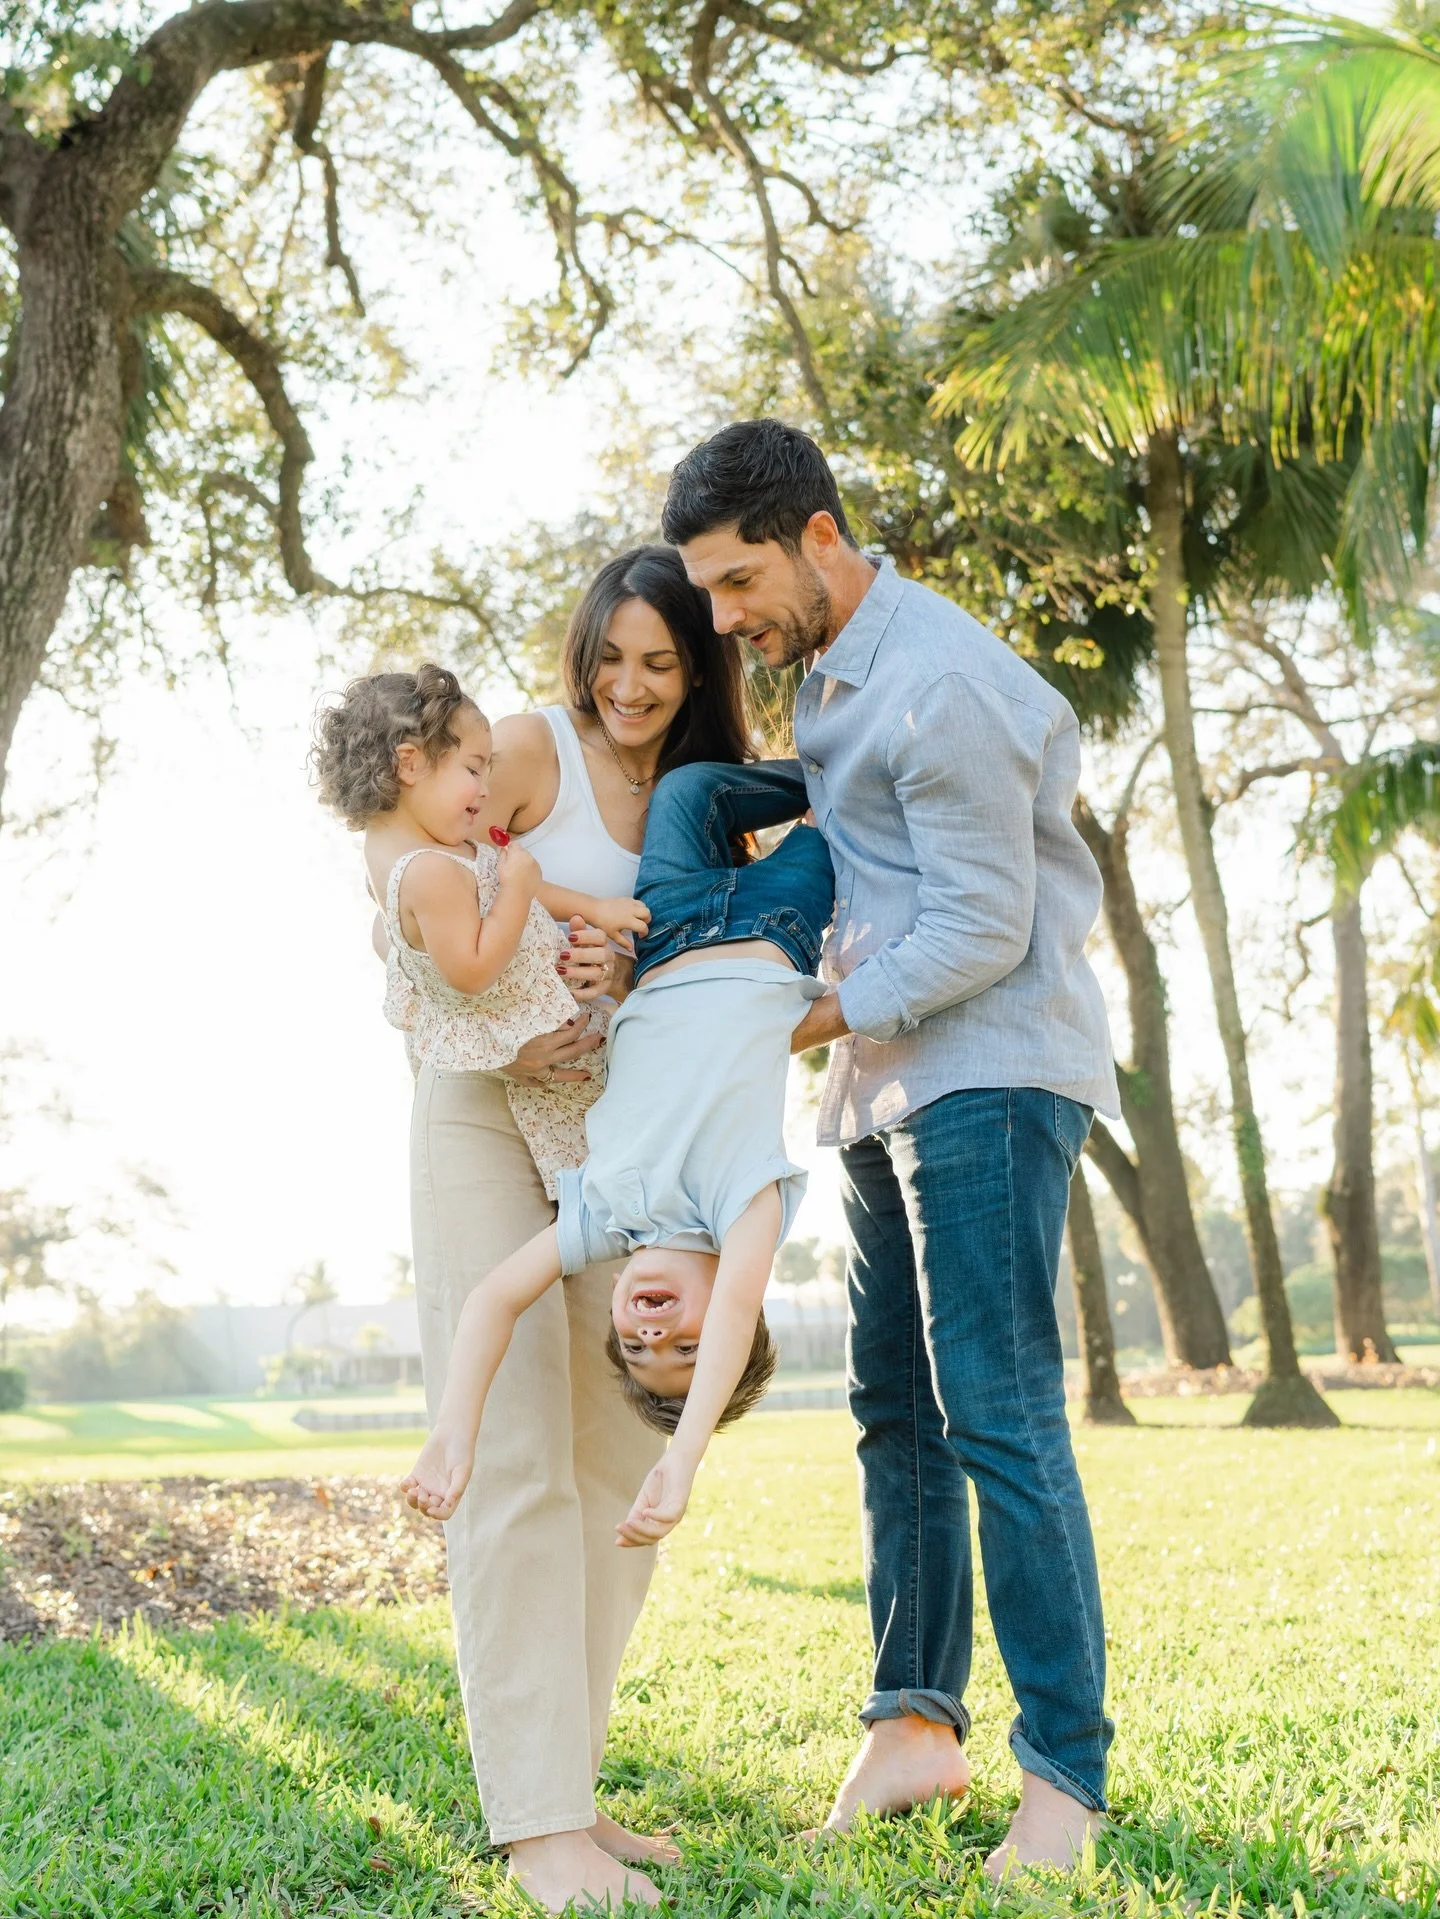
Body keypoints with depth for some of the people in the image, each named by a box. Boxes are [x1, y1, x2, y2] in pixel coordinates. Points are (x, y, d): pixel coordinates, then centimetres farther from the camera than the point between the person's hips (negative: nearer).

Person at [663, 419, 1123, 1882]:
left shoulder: (939, 688, -17)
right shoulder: (830, 669, 14)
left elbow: (983, 929, -18)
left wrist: (812, 1024, -10)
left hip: (991, 1071, -9)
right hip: (893, 1079, 10)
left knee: (996, 1414, -11)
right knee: (895, 1410, 7)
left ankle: (1063, 1773, -5)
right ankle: (915, 1723, 11)